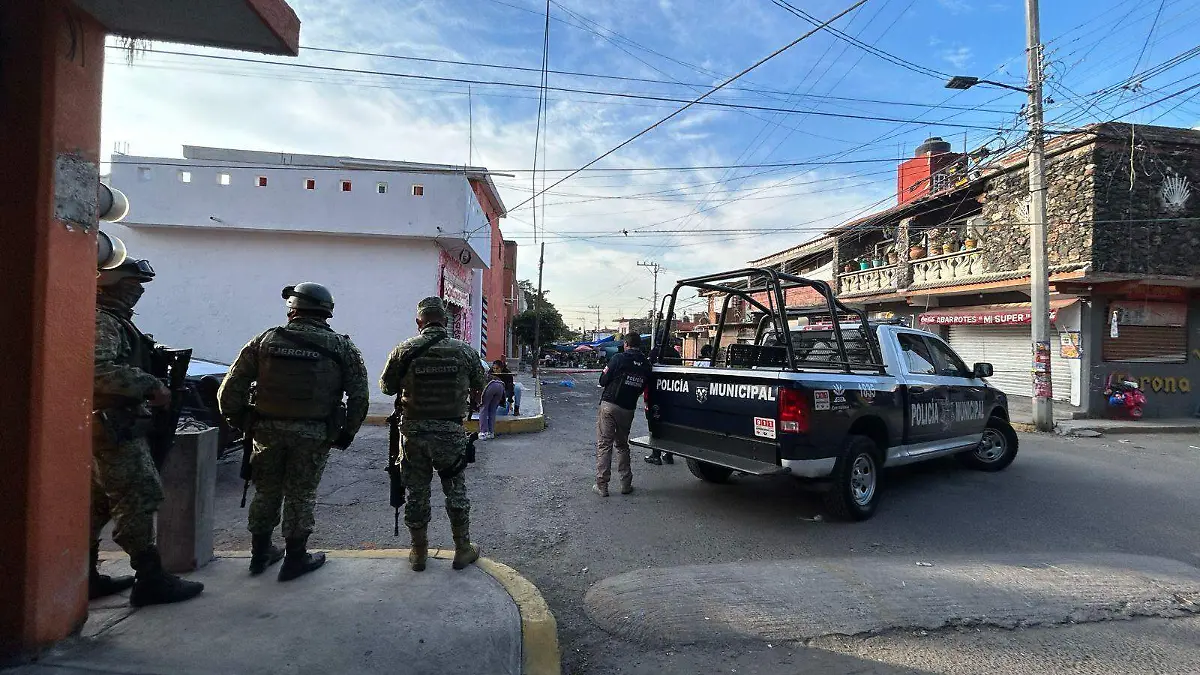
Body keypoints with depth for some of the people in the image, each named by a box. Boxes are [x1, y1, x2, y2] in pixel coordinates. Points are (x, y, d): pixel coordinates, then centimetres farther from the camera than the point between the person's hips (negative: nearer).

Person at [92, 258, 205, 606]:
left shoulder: (113, 320, 17)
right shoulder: (101, 322, -15)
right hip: (115, 427, -11)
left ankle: (85, 576, 25)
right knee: (139, 498, -7)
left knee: (98, 502, 15)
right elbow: (101, 372, -29)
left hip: (107, 426, 11)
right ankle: (151, 579, -1)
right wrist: (151, 386, -23)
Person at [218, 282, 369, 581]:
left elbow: (231, 387, 0)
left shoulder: (266, 340, 1)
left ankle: (260, 553, 33)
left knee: (266, 492, 18)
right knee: (300, 495, 10)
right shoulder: (341, 347, -2)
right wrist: (347, 433, 5)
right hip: (313, 435, -2)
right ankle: (295, 558, 20)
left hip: (268, 431, 2)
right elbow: (359, 395, -4)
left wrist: (237, 421, 13)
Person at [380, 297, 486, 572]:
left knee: (416, 492, 13)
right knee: (456, 490, 13)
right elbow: (480, 387, 6)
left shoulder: (404, 350, -7)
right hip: (452, 433, 0)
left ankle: (419, 552, 25)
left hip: (414, 431, 0)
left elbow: (386, 386, 4)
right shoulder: (465, 351, -6)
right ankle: (463, 549, 23)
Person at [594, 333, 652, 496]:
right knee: (622, 445, 18)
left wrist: (605, 373, 14)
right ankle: (626, 484, 18)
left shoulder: (619, 359, -8)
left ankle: (602, 486, 1)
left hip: (609, 405, -4)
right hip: (628, 409, 4)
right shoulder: (646, 364, 4)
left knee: (604, 445, 1)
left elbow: (603, 381, -5)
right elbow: (643, 388, 11)